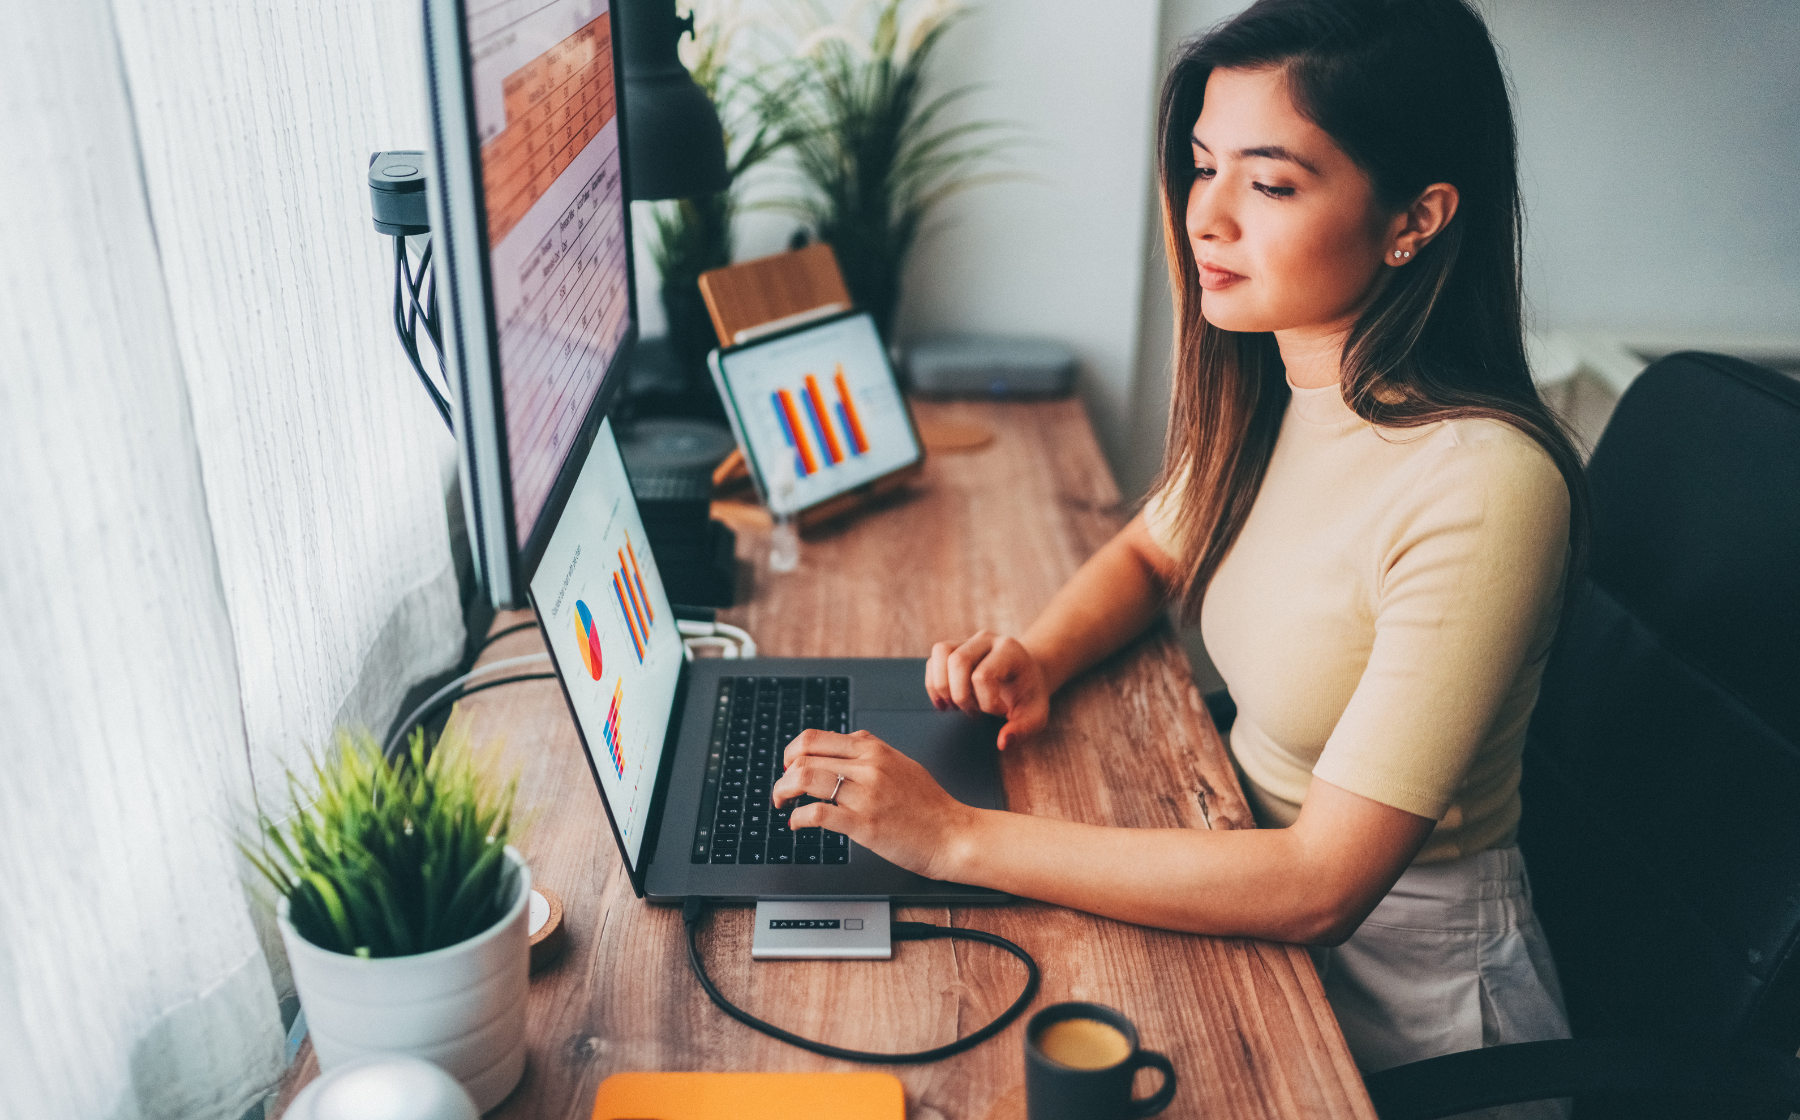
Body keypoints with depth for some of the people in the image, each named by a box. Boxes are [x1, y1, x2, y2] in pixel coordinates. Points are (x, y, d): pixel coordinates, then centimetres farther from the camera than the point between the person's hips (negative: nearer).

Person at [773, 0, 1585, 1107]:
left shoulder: (1479, 488, -30)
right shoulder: (1262, 384, -6)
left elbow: (1322, 884, -30)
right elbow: (1152, 548, 13)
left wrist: (962, 837, -30)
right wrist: (1036, 659, -9)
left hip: (1401, 983, -6)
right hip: (1264, 867, 6)